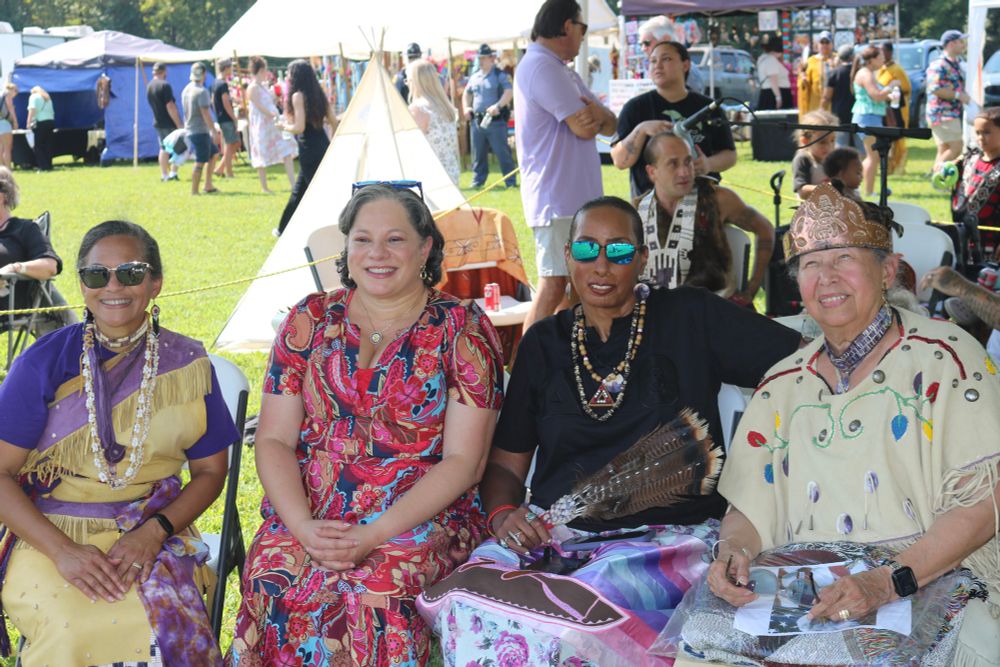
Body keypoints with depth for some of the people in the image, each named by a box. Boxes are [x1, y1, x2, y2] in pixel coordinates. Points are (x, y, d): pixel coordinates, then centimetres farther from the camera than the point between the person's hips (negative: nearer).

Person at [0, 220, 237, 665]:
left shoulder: (187, 364, 3)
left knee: (171, 625, -30)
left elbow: (210, 470, 9)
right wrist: (62, 550, -16)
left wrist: (153, 533, -9)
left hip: (154, 532, 1)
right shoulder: (43, 363, -2)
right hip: (50, 531, -1)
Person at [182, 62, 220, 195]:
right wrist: (213, 130, -17)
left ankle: (208, 185, 18)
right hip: (200, 131, -10)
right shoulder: (201, 92, -17)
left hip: (190, 129, 10)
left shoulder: (186, 90, 11)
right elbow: (205, 113, -21)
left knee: (213, 153, 19)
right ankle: (194, 191, -2)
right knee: (200, 162, -4)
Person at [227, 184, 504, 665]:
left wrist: (376, 535, -16)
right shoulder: (310, 320, 10)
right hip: (308, 512, 2)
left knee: (377, 593, -33)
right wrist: (303, 527, -12)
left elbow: (463, 460, -5)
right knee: (274, 585, -29)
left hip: (423, 515, -2)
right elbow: (274, 440, 7)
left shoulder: (463, 329, 1)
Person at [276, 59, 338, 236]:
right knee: (298, 191, 22)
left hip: (309, 152, -8)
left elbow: (299, 127, -19)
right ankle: (285, 229, 34)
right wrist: (331, 145, 19)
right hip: (323, 147, 8)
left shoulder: (298, 96, -12)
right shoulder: (319, 94, 9)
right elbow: (334, 122, 10)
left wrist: (284, 126, 0)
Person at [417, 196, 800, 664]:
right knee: (463, 602, -28)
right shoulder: (543, 343, 15)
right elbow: (505, 463, 17)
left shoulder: (690, 318, 5)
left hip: (666, 534, -3)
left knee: (580, 614, -35)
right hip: (552, 533, 3)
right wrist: (503, 515, -5)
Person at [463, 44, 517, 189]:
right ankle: (478, 180, 21)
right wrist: (466, 107, 11)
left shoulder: (500, 75, -5)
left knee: (502, 152, -5)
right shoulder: (474, 77, 15)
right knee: (478, 153, 11)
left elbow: (509, 92, -17)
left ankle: (511, 181, 1)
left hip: (495, 120, -6)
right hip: (477, 121, 6)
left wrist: (498, 106, -29)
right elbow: (467, 93, 29)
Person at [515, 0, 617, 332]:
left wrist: (597, 114, -11)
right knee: (554, 285, -13)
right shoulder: (541, 66, -13)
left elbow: (610, 126, 14)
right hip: (557, 200, -10)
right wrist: (599, 115, 5)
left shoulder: (561, 69, 19)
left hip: (578, 197, 10)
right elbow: (584, 127, -19)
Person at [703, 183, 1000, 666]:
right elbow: (749, 509, 16)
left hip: (935, 587, -4)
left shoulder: (943, 358, 0)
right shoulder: (782, 387, 16)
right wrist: (732, 552, -9)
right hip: (802, 599, 5)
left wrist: (888, 582, -22)